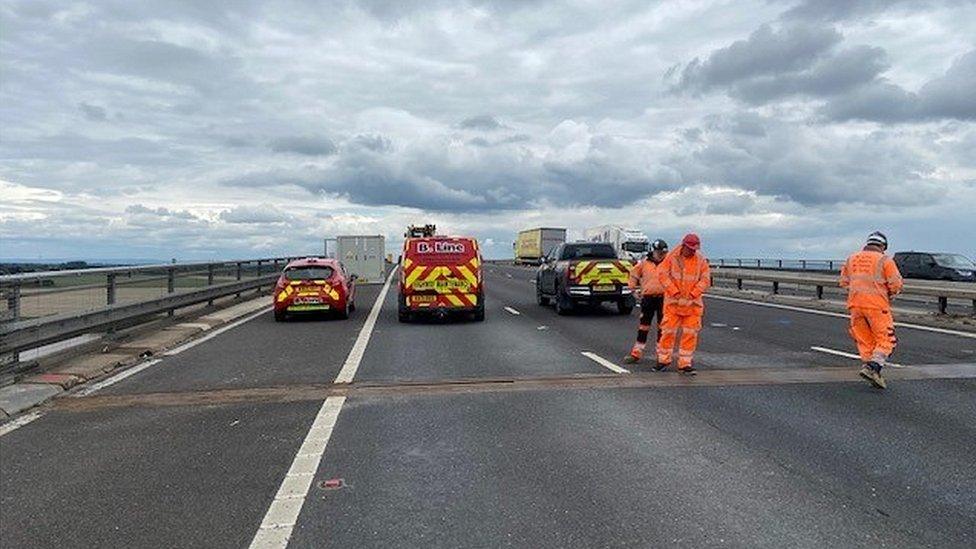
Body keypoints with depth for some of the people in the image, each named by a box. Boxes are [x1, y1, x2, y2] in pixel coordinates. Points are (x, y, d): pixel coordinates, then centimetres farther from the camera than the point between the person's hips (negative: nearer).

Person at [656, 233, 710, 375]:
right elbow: (662, 274, -8)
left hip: (693, 302, 2)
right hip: (673, 301, -2)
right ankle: (664, 359, 17)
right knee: (668, 330, 1)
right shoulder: (672, 257, -3)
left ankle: (685, 363, 12)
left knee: (690, 333, 3)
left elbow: (705, 279, 0)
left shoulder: (701, 260, 2)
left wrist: (693, 294, -11)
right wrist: (675, 292, -13)